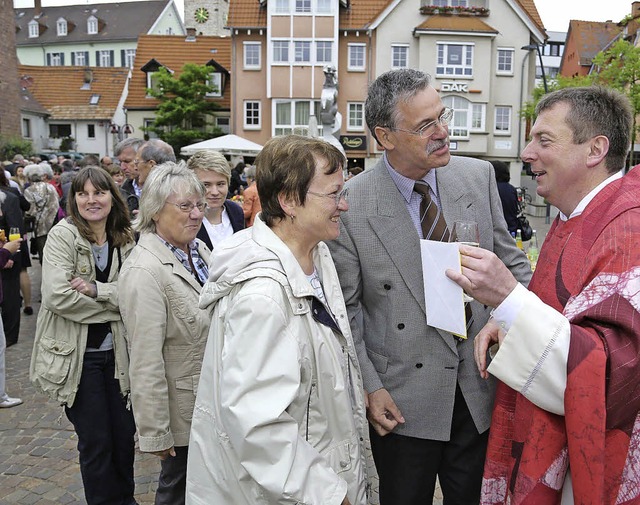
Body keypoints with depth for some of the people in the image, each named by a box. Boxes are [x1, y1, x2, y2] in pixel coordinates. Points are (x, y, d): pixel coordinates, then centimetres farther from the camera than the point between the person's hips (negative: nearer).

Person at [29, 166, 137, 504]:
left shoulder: (125, 238, 1)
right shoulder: (63, 235, -11)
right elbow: (57, 296, -21)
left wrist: (96, 290, -22)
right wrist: (114, 305, -14)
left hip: (117, 352, 4)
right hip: (77, 355, -4)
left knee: (125, 434, 14)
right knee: (95, 441, 7)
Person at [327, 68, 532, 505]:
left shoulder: (479, 176, -4)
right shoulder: (351, 204, -15)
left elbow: (510, 260, 5)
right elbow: (345, 309, -8)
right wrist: (369, 387, -10)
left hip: (481, 387, 3)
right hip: (402, 402, -3)